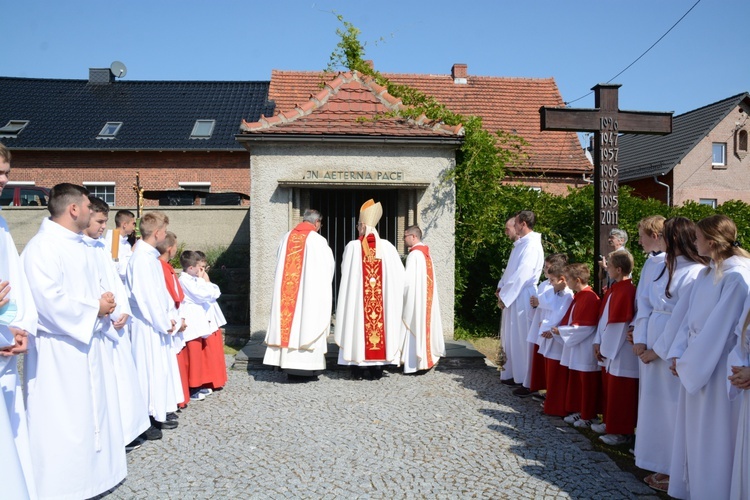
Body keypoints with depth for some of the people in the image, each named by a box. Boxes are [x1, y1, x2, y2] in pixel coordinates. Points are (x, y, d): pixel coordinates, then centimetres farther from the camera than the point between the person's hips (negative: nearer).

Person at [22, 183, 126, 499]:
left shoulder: (79, 245, 13)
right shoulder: (42, 247, -16)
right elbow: (49, 300, -25)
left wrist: (105, 302, -1)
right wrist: (95, 309, -15)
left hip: (87, 344, 10)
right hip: (58, 352, -10)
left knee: (91, 414, 17)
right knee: (62, 423, -2)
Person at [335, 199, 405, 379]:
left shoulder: (352, 246, -5)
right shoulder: (387, 246, -2)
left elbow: (345, 272, 5)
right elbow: (399, 273, 2)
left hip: (357, 297, -1)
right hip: (383, 297, 1)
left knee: (357, 325, 8)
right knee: (381, 324, 9)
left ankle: (356, 366, 9)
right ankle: (377, 367, 10)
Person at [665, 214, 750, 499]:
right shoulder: (706, 274, 10)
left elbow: (719, 327, -19)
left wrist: (688, 363, -14)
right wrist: (678, 353, -1)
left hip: (717, 366, -8)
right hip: (696, 363, 8)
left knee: (713, 437, 3)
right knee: (694, 433, 15)